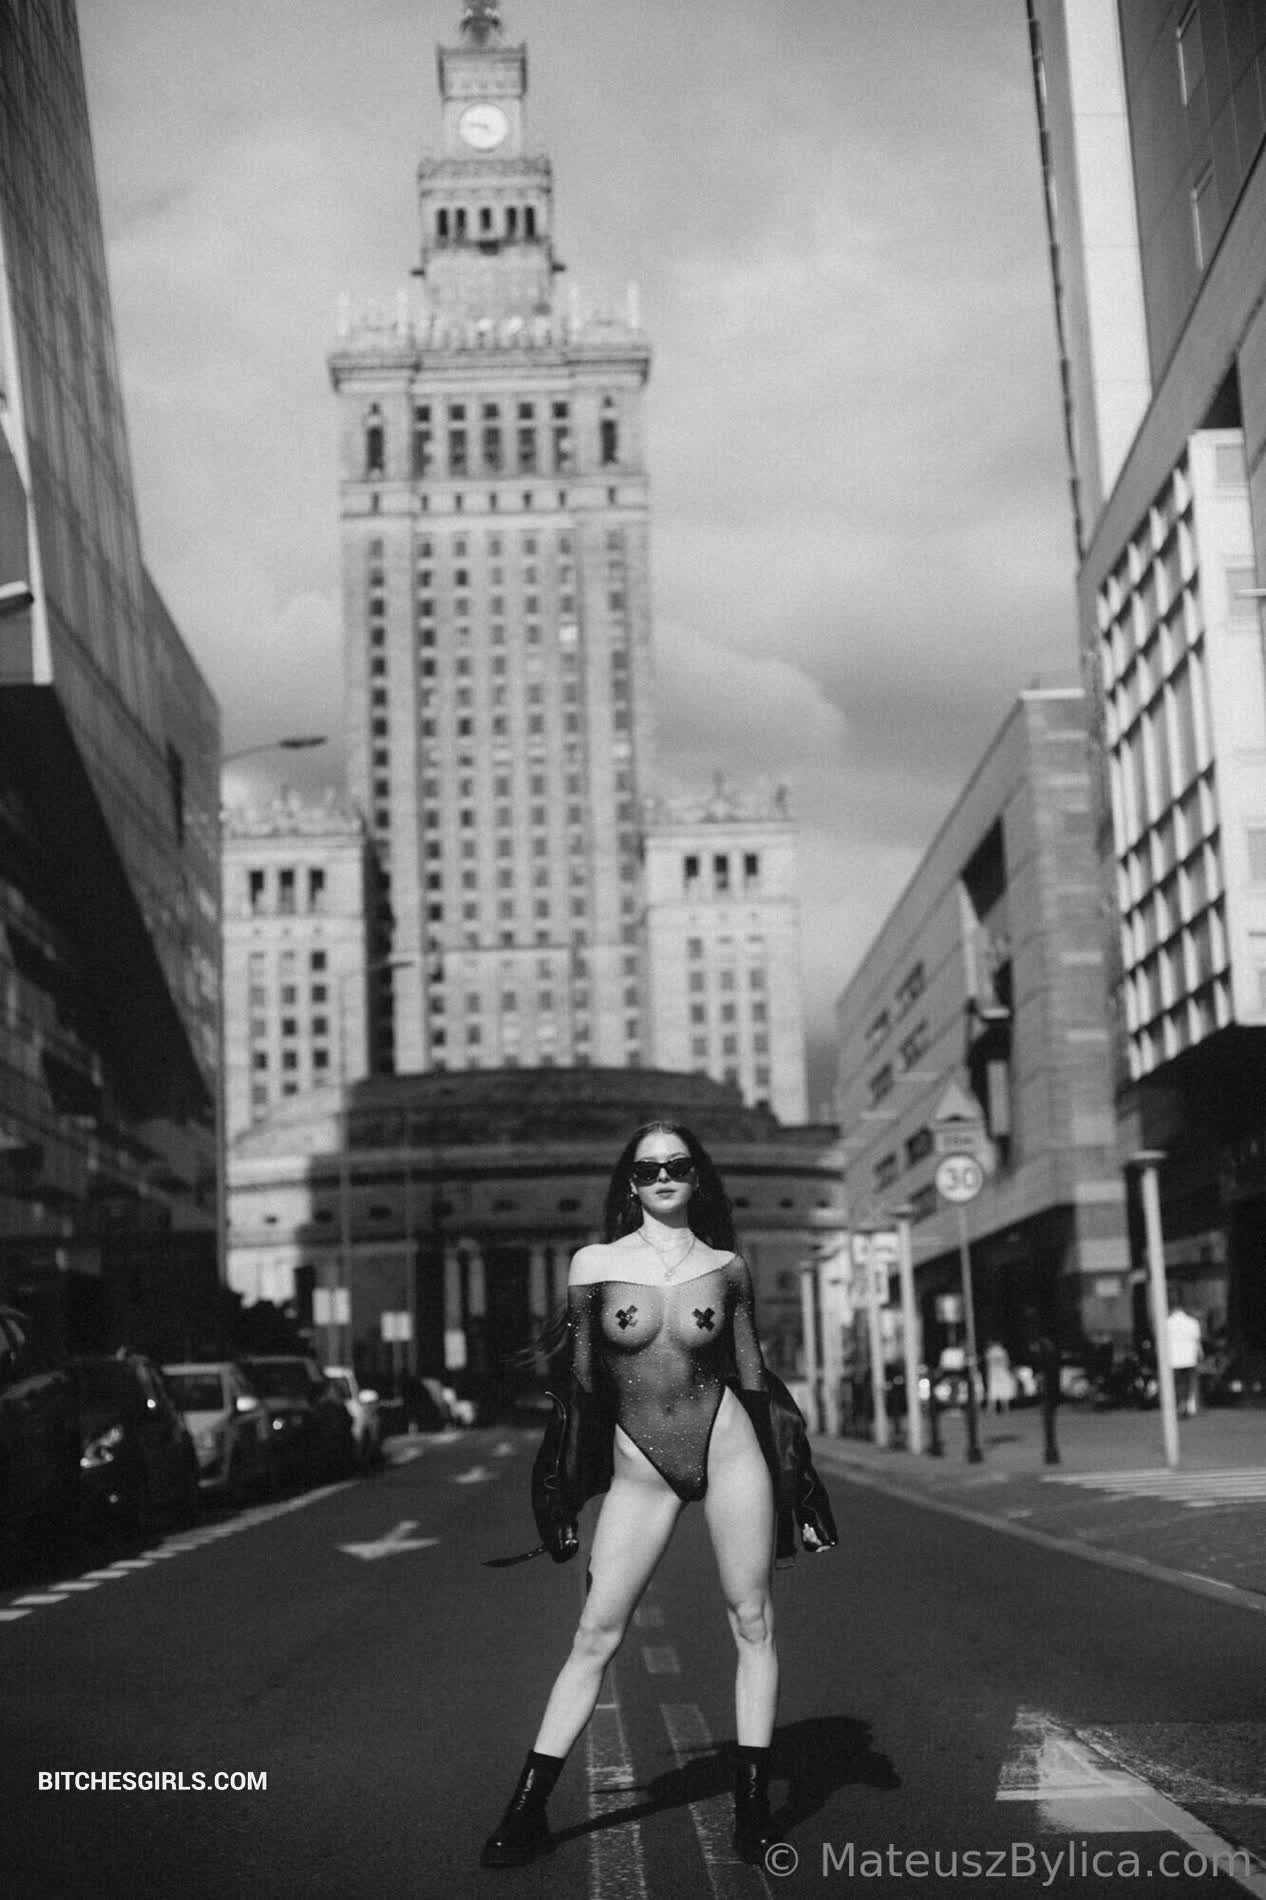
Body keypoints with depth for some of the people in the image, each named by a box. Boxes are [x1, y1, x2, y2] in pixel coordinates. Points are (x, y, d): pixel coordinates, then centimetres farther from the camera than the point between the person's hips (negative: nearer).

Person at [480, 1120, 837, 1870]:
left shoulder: (727, 1267, 1)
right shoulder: (596, 1264, -2)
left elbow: (754, 1375, 8)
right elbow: (581, 1384, 4)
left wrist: (799, 1485, 7)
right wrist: (563, 1504, 6)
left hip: (727, 1443, 1)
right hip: (637, 1470, -1)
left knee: (754, 1624, 3)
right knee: (596, 1636, 0)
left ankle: (753, 1799, 14)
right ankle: (528, 1807, 8)